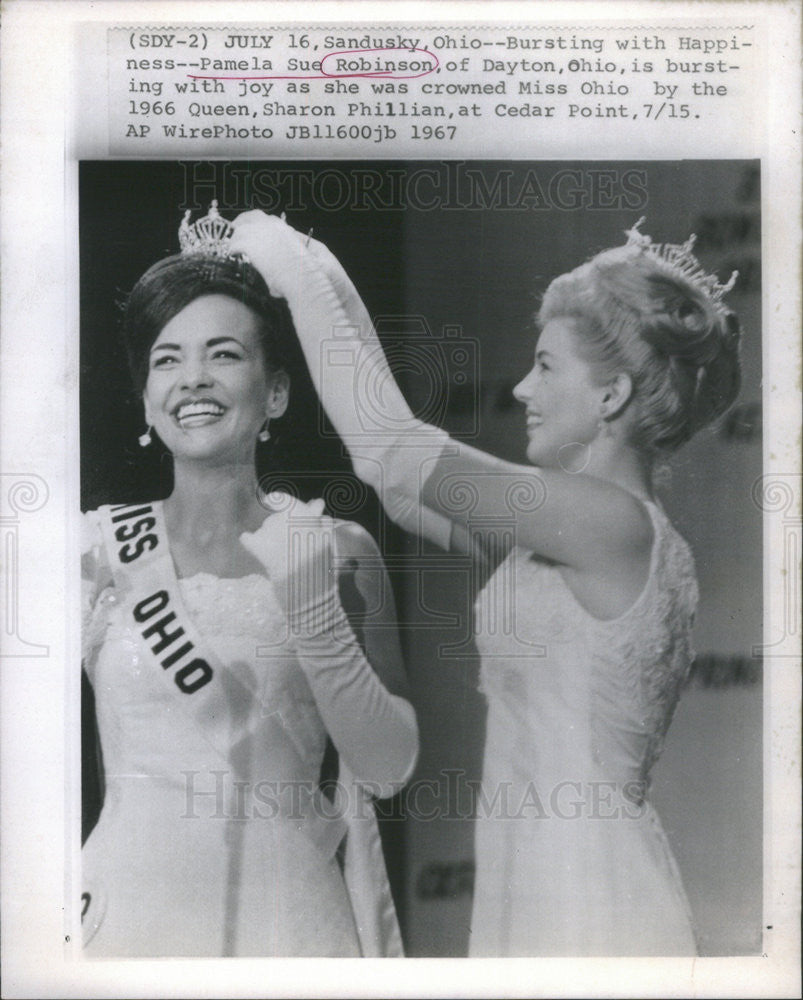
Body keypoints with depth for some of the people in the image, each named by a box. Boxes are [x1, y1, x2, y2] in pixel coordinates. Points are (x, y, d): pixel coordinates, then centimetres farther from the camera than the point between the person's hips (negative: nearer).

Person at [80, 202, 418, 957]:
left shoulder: (338, 551, -2)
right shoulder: (99, 548, -3)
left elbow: (388, 768, -6)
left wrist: (311, 607, -14)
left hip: (293, 907, 1)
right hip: (134, 903, 0)